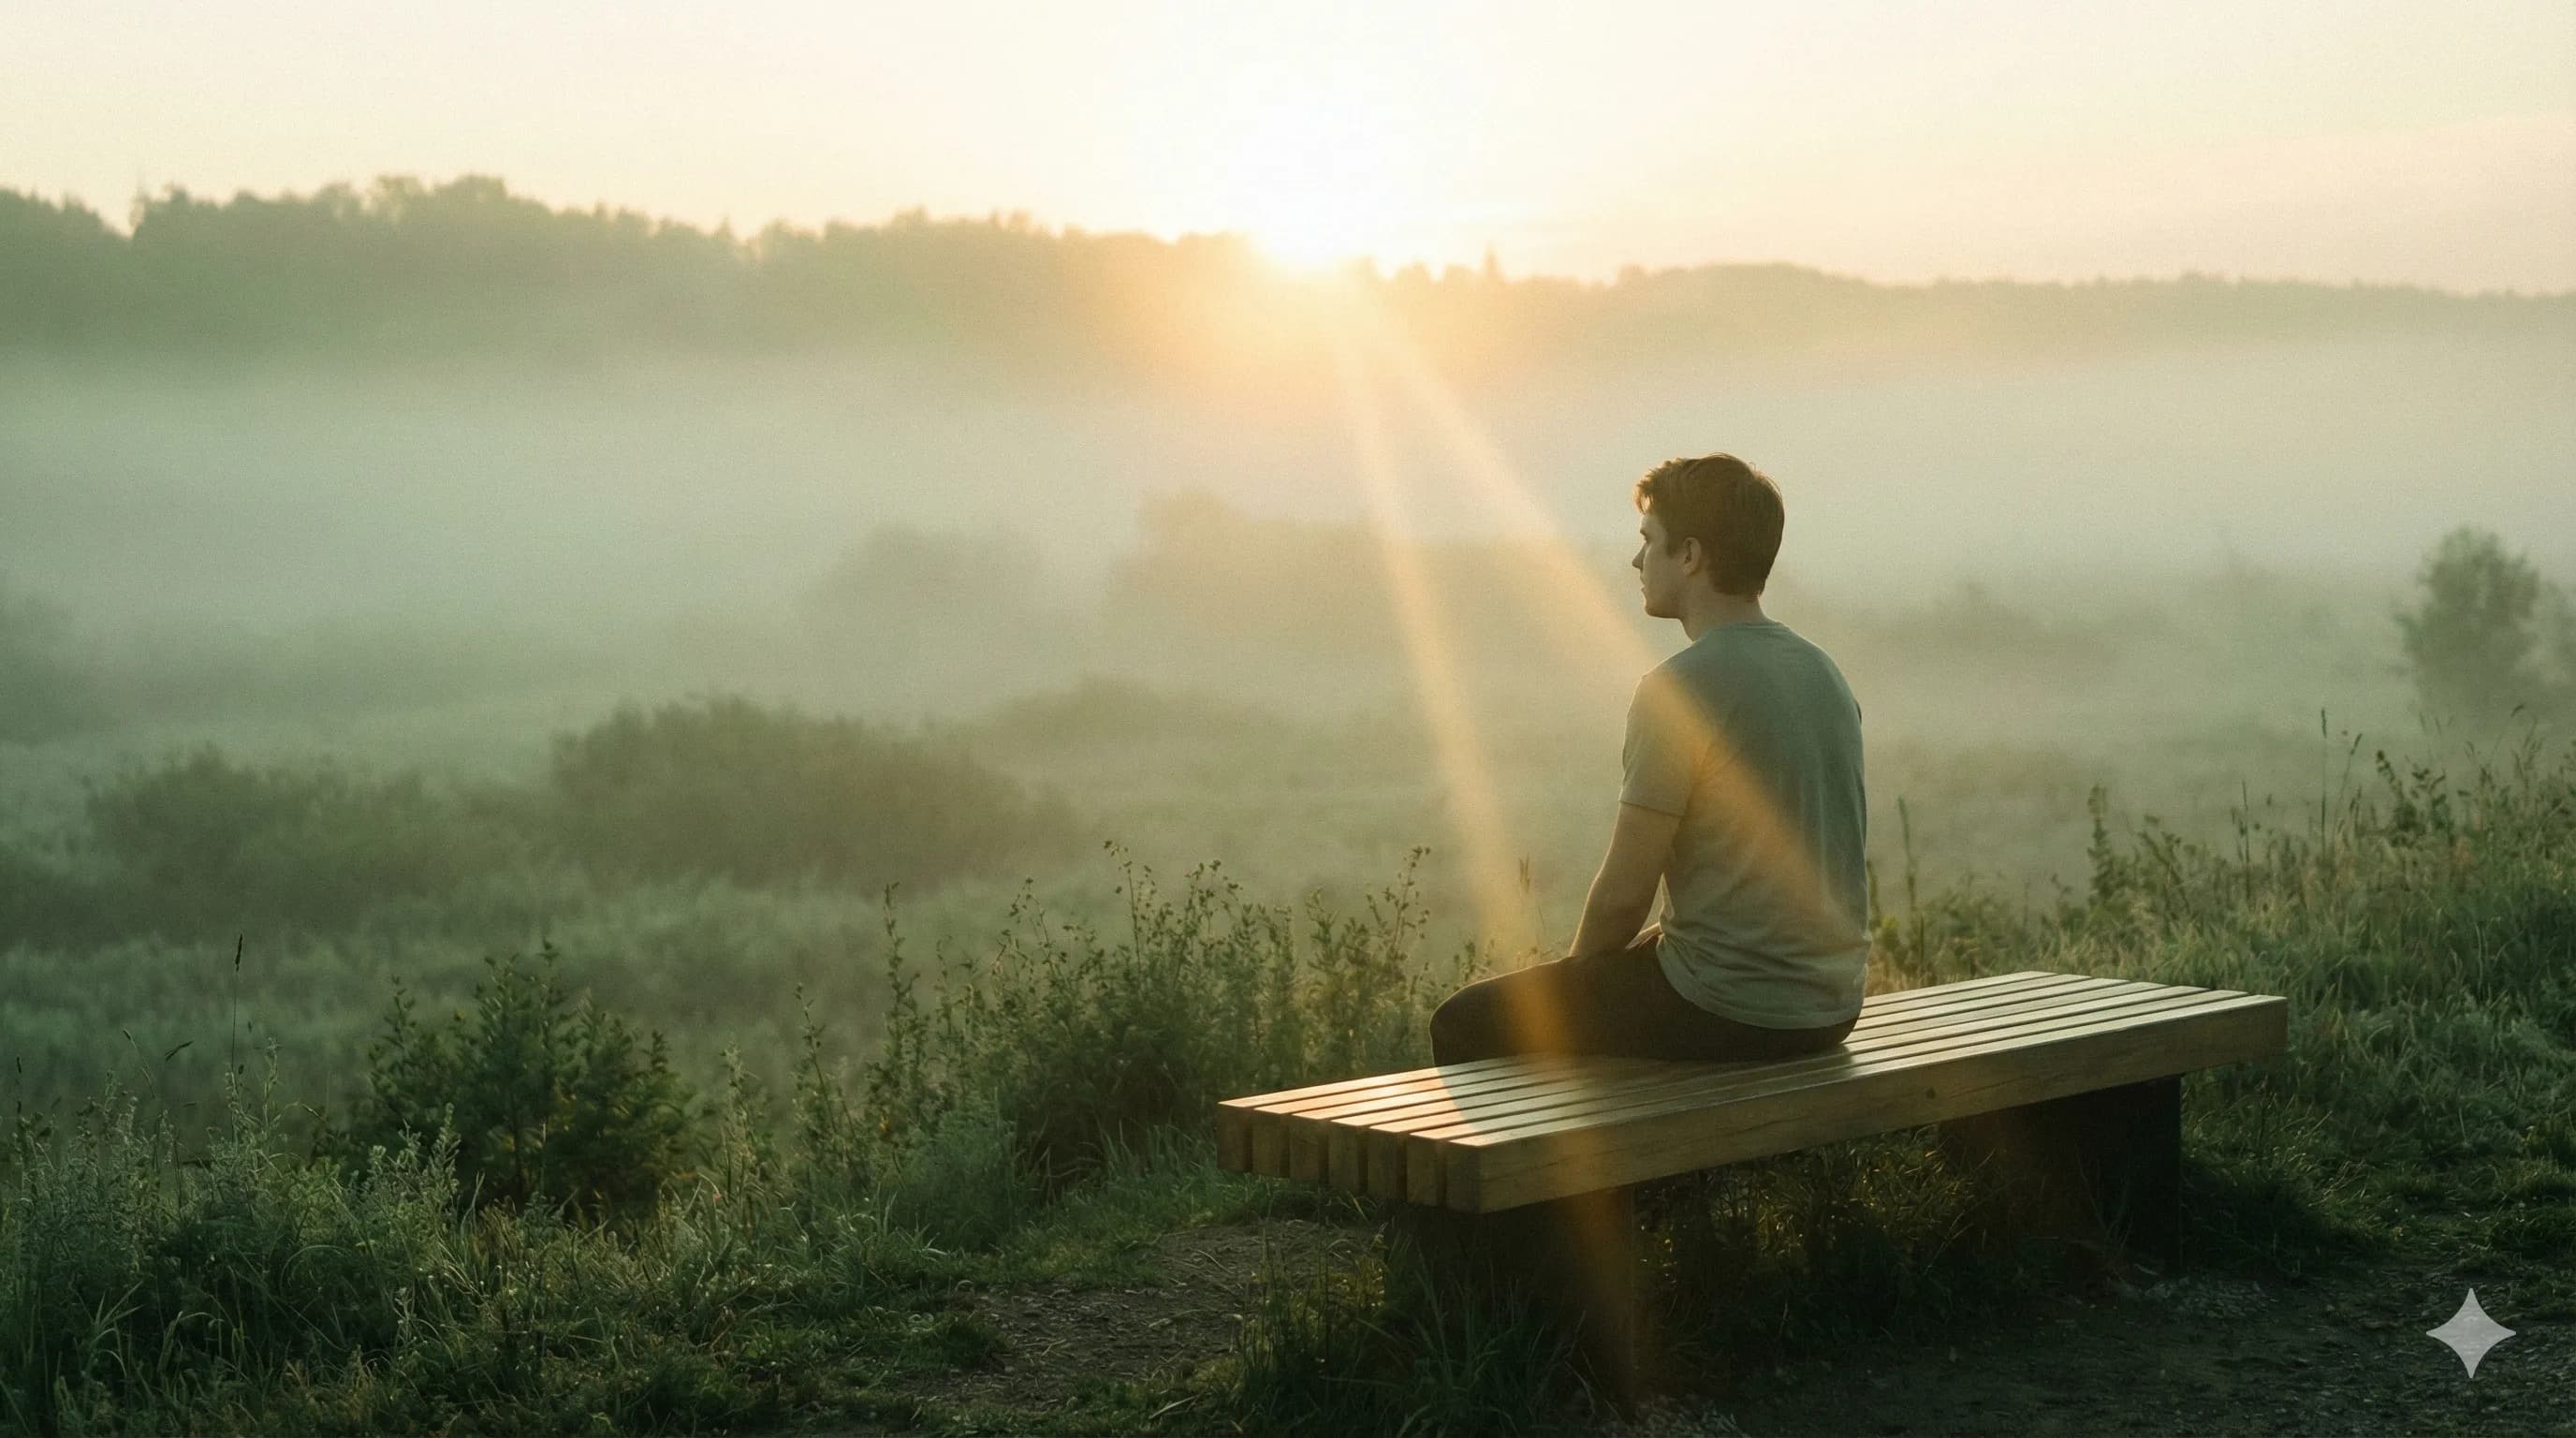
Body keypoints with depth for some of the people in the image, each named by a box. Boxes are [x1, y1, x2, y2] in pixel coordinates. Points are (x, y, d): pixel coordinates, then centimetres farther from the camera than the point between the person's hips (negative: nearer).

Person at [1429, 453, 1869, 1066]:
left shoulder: (1676, 691, -16)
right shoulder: (1825, 675, 9)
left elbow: (1623, 892, -15)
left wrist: (1577, 971, 5)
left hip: (1726, 1010, -9)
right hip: (1830, 1006, 9)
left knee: (1464, 1026, 7)